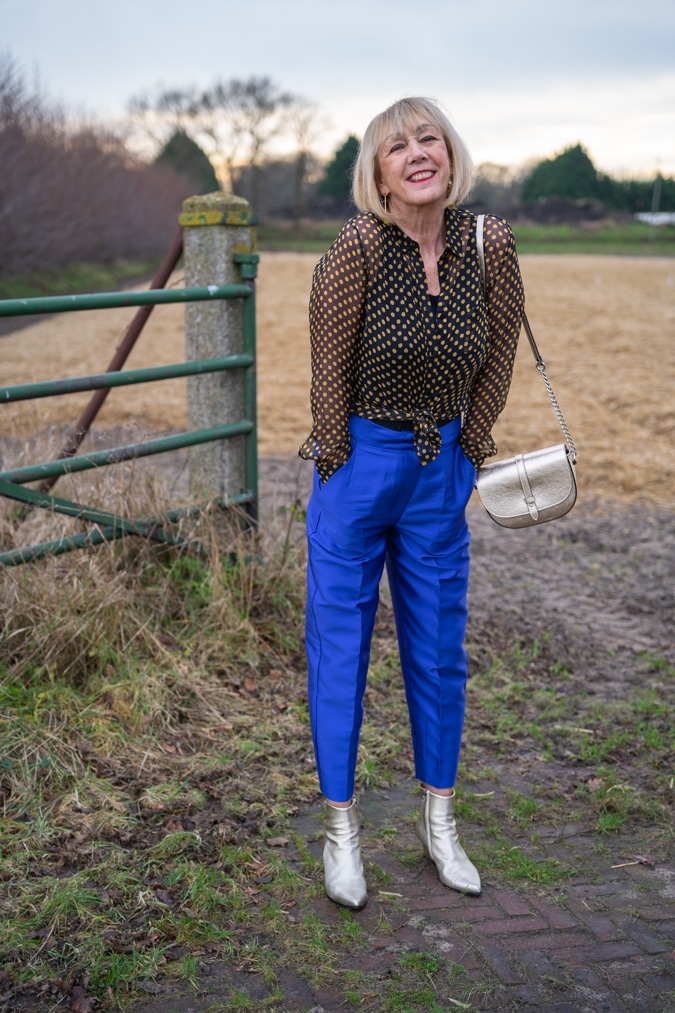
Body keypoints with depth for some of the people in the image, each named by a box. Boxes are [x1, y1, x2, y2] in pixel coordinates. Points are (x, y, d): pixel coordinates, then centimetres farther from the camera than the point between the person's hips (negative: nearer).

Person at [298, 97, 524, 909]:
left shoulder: (490, 245, -8)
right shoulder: (357, 249, -18)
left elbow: (499, 354, 3)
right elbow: (331, 366, -11)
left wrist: (467, 453, 5)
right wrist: (336, 466, -5)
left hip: (441, 468, 3)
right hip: (359, 459, -3)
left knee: (439, 645, 11)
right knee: (339, 641, 4)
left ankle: (438, 820, 29)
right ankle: (340, 826, 20)